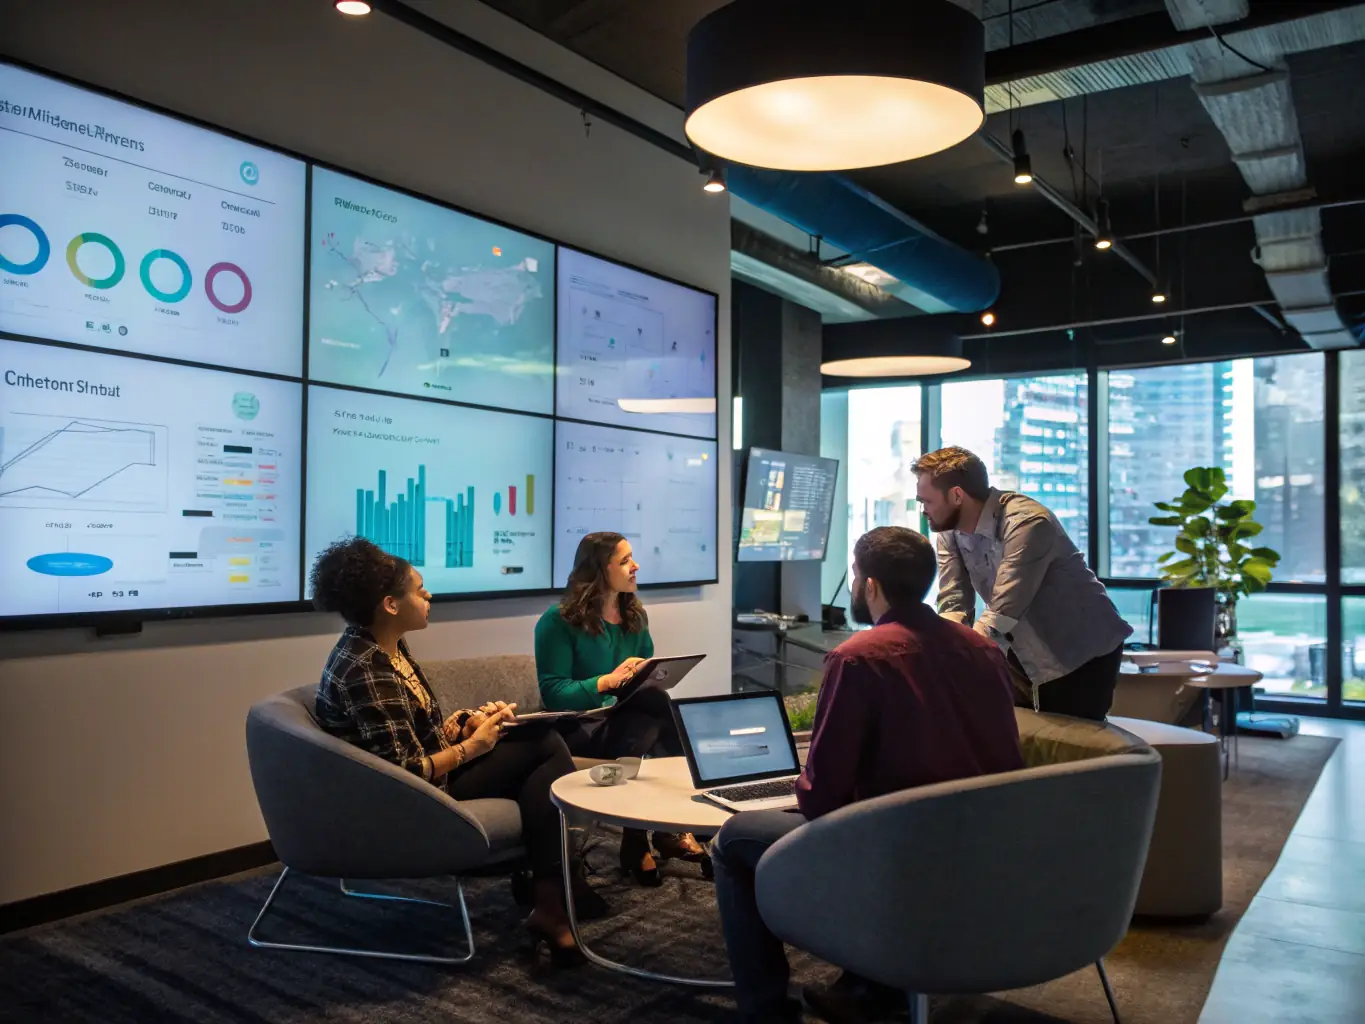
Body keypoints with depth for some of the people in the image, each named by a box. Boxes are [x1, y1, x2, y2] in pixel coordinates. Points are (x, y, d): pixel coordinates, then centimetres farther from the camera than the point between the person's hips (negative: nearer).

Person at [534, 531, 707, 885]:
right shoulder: (558, 621, -8)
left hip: (626, 716, 6)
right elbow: (553, 694, -16)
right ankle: (666, 831, -15)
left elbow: (648, 677, 19)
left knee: (669, 717, -29)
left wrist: (650, 681, -7)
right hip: (578, 725, -6)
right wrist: (609, 681, -29)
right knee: (648, 736, -34)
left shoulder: (635, 615, 13)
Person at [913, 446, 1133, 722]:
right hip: (1025, 652, 6)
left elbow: (1001, 615, -37)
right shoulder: (949, 532, -8)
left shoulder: (1026, 523, -30)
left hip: (1082, 652, -6)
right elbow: (954, 605, -11)